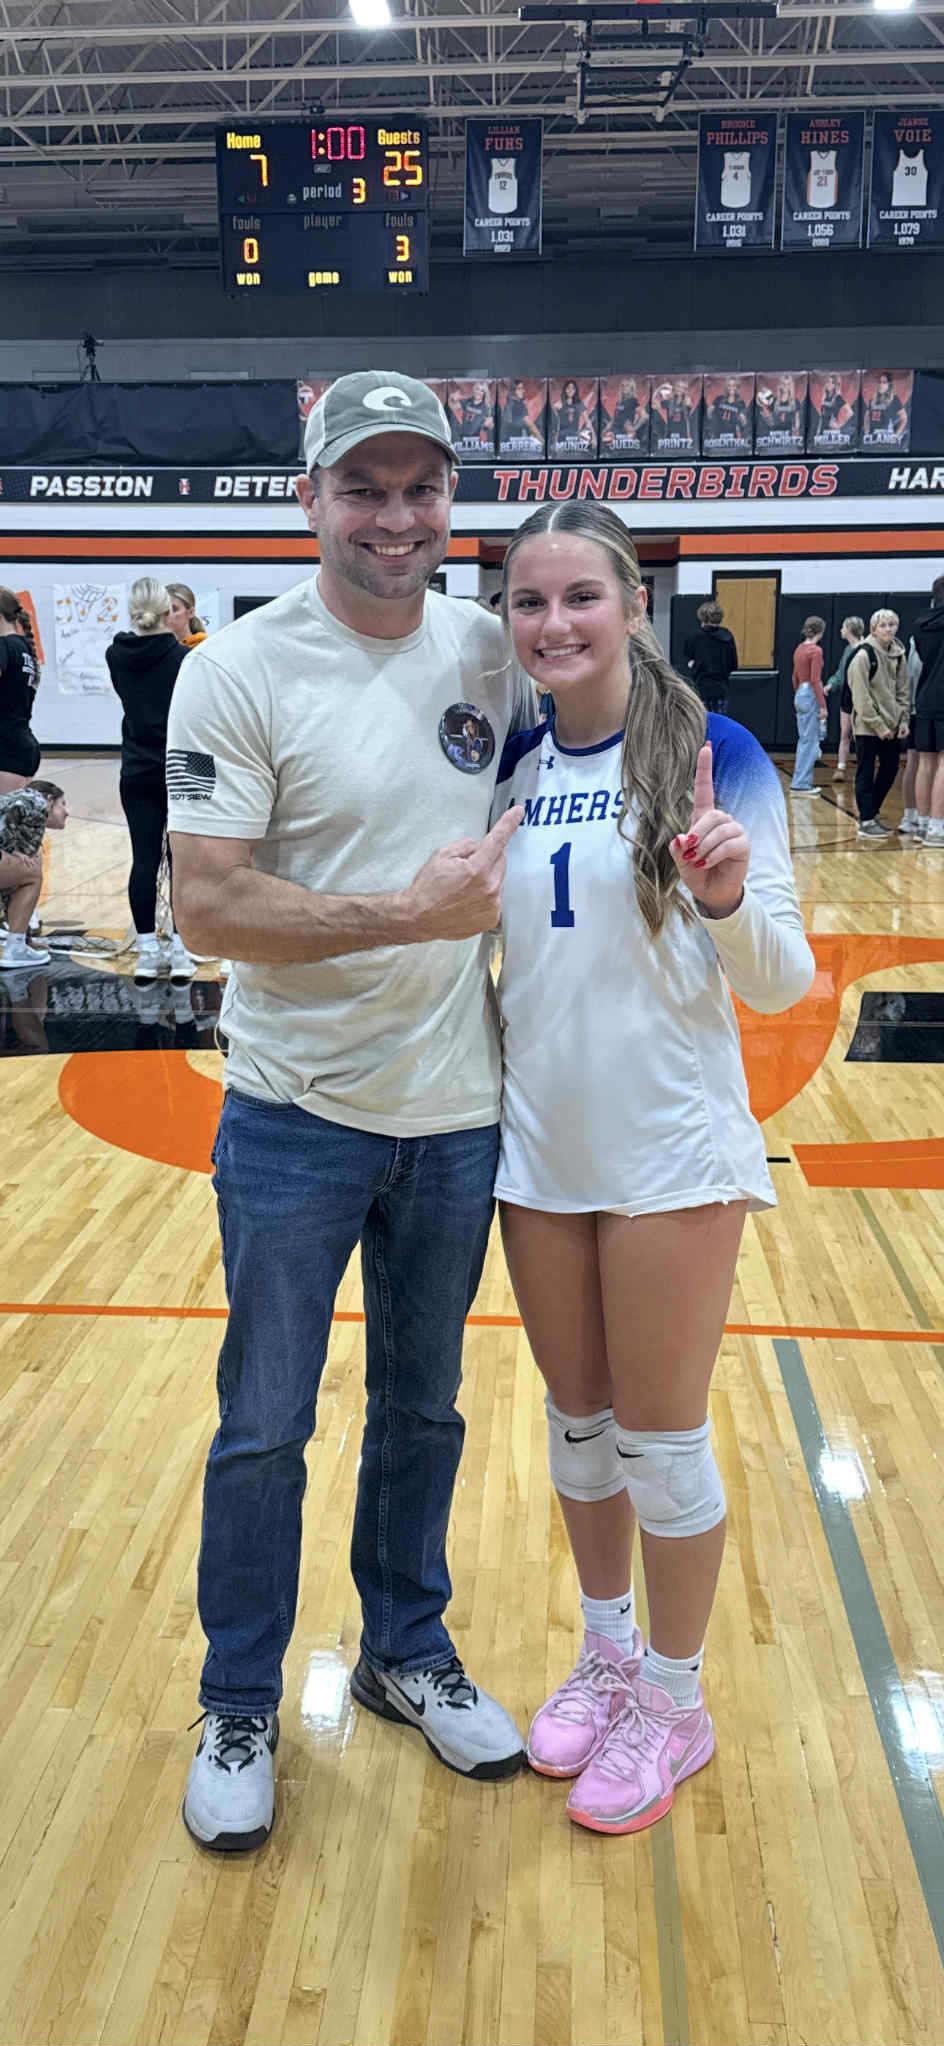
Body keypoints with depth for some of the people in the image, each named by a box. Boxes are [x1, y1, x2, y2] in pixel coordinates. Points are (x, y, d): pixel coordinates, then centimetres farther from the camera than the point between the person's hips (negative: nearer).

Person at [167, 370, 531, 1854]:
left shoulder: (491, 655, 2)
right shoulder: (241, 671, -12)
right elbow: (205, 906, -17)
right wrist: (409, 912, -24)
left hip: (457, 1114, 4)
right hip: (296, 1117, -4)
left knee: (423, 1410, 18)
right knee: (263, 1432, 9)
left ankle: (408, 1653, 40)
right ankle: (240, 1709, 31)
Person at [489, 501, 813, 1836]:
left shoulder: (713, 751, -10)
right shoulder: (510, 763, 4)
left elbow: (782, 984, -13)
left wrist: (729, 898, -31)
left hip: (671, 1150, -4)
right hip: (540, 1144, 5)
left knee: (661, 1437, 8)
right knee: (578, 1422, 18)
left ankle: (675, 1702, 30)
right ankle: (608, 1654, 40)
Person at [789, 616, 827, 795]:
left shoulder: (799, 649, 10)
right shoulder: (816, 650, -14)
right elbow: (815, 680, -18)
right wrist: (822, 705, -17)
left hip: (800, 695, 8)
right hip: (811, 695, -8)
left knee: (804, 740, 14)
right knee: (809, 741, -4)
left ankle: (802, 783, 17)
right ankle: (800, 784, -2)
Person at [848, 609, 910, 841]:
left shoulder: (898, 655, 9)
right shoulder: (863, 655, -10)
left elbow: (903, 691, 14)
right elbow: (861, 696, -14)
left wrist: (903, 721, 3)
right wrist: (878, 726, -15)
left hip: (891, 726, 7)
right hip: (867, 726, -7)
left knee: (890, 769, 12)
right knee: (866, 773, -1)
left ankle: (871, 812, 26)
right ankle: (866, 822, 3)